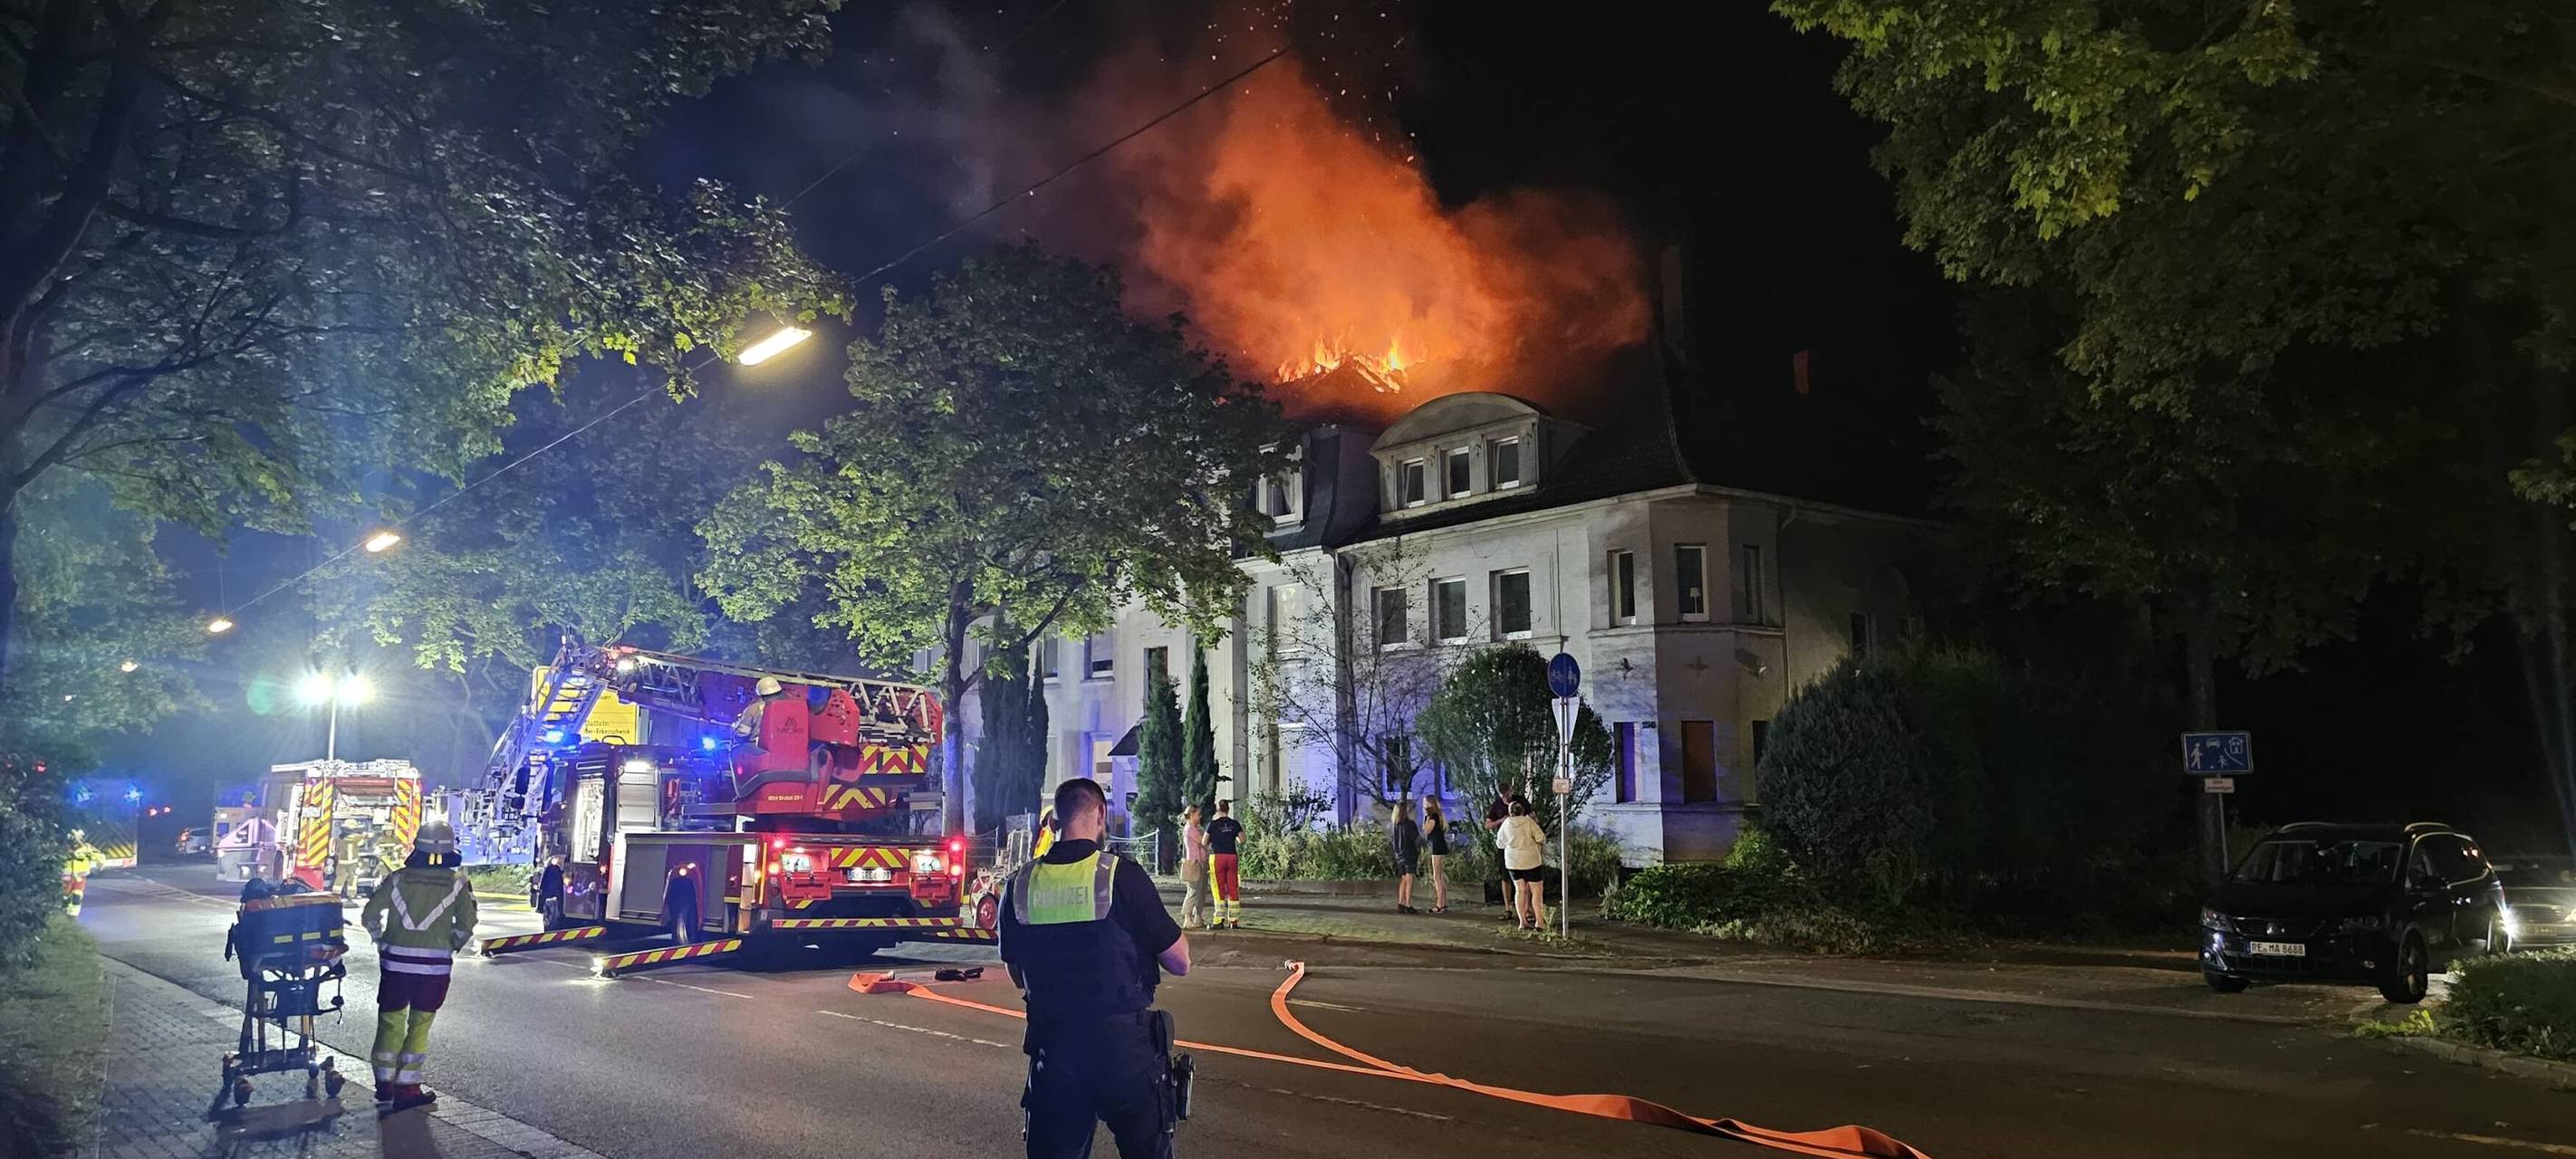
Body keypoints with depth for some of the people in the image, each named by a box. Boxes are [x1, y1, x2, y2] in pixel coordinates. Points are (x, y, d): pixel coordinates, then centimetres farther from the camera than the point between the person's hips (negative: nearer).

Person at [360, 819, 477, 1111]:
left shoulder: (398, 878, 1)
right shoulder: (457, 883, -3)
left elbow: (369, 914, 1)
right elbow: (466, 924, -6)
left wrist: (381, 941, 16)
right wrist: (452, 946, 11)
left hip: (396, 962, 1)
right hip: (434, 965, -1)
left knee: (390, 1021, 14)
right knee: (420, 1025, 7)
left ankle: (384, 1085, 19)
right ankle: (407, 1087, 7)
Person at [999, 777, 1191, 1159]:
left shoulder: (1019, 885, 0)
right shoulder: (1122, 875, -12)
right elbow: (1179, 962, -8)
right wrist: (1176, 932, 12)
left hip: (1052, 1044, 4)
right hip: (1123, 1043, -3)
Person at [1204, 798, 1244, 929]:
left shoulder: (1213, 824, -5)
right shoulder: (1235, 824, 3)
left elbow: (1204, 843, 1)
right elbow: (1242, 840, 5)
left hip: (1217, 857, -3)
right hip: (1232, 856, 3)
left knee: (1219, 889, 0)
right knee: (1233, 889, 6)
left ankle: (1220, 920, -3)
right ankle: (1234, 920, 5)